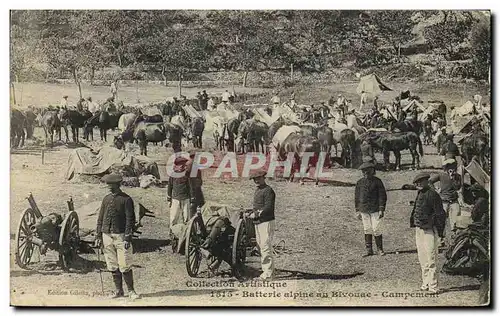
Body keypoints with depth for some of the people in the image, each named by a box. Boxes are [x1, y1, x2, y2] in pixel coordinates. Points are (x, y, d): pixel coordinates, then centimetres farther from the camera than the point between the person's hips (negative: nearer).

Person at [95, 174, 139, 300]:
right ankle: (119, 290, 17)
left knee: (125, 266, -7)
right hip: (107, 236, 5)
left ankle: (131, 291, 3)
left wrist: (127, 238, -12)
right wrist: (98, 236, 10)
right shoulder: (106, 199, 12)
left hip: (120, 236, -5)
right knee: (113, 266, 8)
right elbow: (100, 218, 16)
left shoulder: (126, 199, -4)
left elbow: (130, 219, -7)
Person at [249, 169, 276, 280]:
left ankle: (268, 274, -8)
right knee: (261, 247, 11)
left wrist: (257, 213, -20)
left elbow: (268, 207, -18)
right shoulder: (257, 191, 20)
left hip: (266, 222, -10)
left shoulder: (268, 190, -9)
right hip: (258, 223, 10)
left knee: (266, 247, -10)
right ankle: (266, 271, 17)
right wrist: (252, 213, 10)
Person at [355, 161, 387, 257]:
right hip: (364, 210, 3)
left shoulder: (377, 181, -2)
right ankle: (369, 250, 11)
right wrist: (357, 211, 10)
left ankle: (380, 249, 8)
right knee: (367, 230, 5)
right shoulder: (360, 182, 8)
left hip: (375, 210, -3)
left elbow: (382, 196, -3)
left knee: (376, 229, -5)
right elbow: (357, 197, 14)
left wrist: (381, 210, -10)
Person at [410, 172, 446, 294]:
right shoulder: (419, 195, 14)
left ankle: (433, 287, -4)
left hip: (429, 230, -9)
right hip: (419, 230, 9)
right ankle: (425, 284, 24)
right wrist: (414, 225, 18)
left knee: (431, 259, -7)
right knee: (422, 260, 15)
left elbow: (440, 214, -13)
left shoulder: (432, 194, -12)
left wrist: (440, 231, -14)